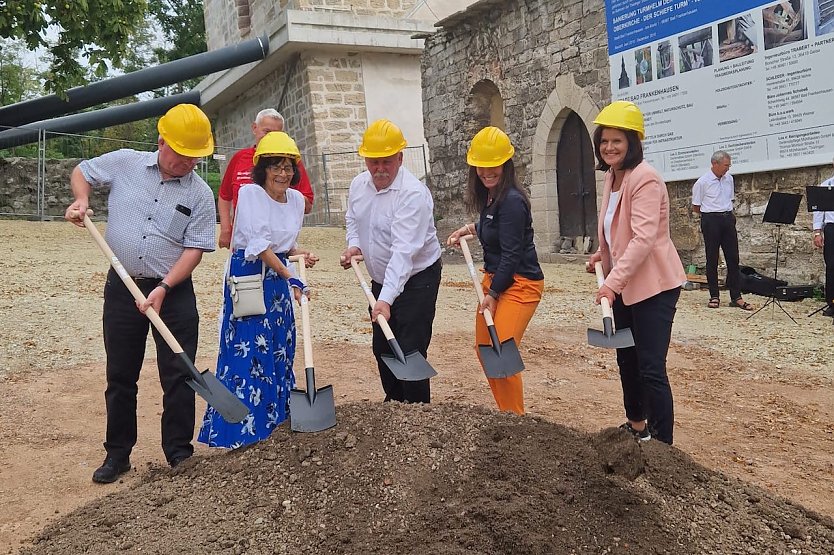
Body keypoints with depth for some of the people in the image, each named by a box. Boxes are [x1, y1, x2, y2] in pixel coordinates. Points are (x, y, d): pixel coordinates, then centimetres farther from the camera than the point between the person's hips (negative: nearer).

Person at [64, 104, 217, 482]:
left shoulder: (200, 194, -5)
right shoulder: (124, 163, 0)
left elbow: (194, 249, -9)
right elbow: (82, 172, 17)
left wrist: (163, 289, -19)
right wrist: (81, 199, -4)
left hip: (174, 292, -1)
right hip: (122, 286, 2)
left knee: (178, 376, 0)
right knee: (120, 376, 10)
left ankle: (179, 454, 14)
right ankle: (118, 454, 24)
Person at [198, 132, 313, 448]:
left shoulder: (296, 199, 7)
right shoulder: (250, 193, -12)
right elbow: (259, 243, -20)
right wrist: (291, 278, -24)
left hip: (278, 274, 7)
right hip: (248, 274, -7)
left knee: (279, 348, 12)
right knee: (248, 349, -7)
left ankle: (276, 417, 26)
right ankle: (239, 430, 1)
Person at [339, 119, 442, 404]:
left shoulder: (413, 193, -27)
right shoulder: (358, 185, -3)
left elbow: (404, 250, -35)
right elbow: (352, 220, 18)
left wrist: (386, 299, -41)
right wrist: (353, 244, -3)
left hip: (417, 280, -8)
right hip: (381, 281, 8)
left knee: (410, 351, -8)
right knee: (382, 348, 18)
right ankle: (394, 403, 38)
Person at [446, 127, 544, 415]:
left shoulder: (511, 200, -20)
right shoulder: (490, 197, 7)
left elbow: (511, 253, -20)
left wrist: (493, 294, -14)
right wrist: (470, 228, 18)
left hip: (518, 284, -10)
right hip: (494, 280, 10)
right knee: (483, 347, 16)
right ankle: (506, 414, 31)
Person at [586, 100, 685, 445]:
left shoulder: (644, 178, -18)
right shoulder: (611, 176, 10)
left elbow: (644, 237, -28)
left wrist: (613, 281, -33)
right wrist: (604, 254, 10)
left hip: (653, 285, -10)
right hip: (623, 285, 10)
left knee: (651, 368, -8)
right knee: (627, 359, 20)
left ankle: (663, 444, 3)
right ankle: (636, 426, 39)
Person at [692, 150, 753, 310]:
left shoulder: (729, 179, 10)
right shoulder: (702, 182, -7)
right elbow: (695, 208, -1)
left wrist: (728, 213, 12)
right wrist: (711, 214, 6)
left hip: (728, 219, 5)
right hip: (711, 220, -5)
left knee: (733, 258, 2)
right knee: (712, 259, 1)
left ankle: (736, 297, 5)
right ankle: (714, 296, 8)